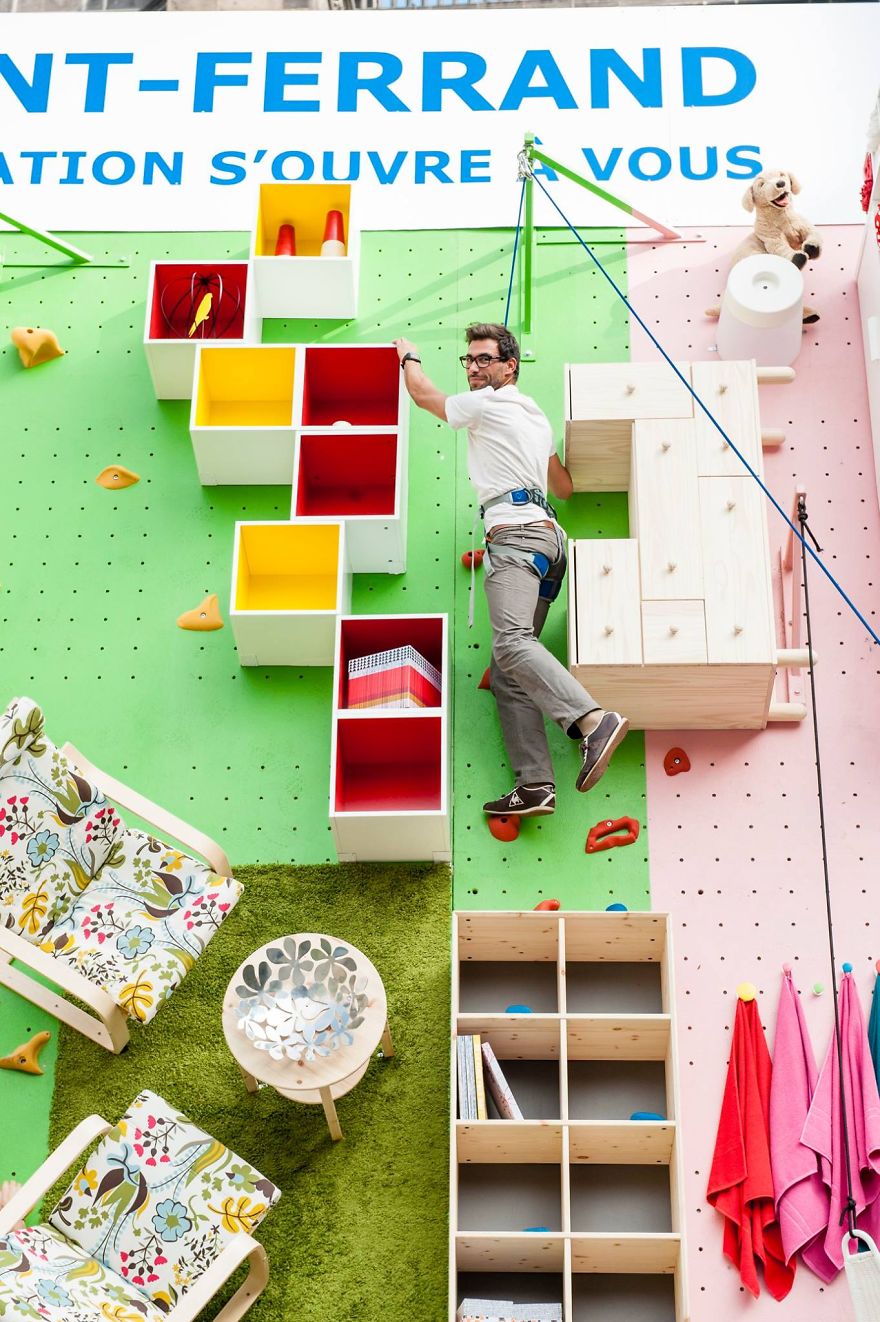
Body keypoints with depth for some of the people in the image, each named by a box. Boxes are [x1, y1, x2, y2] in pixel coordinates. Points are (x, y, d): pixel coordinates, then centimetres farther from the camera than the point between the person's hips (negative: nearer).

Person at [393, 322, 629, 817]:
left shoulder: (488, 404, 2)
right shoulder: (537, 417, 29)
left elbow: (424, 393, 16)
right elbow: (565, 488, 37)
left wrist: (410, 355, 36)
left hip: (516, 532, -9)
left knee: (511, 641, -29)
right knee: (507, 670, 0)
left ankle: (595, 721, -46)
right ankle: (536, 785, -11)